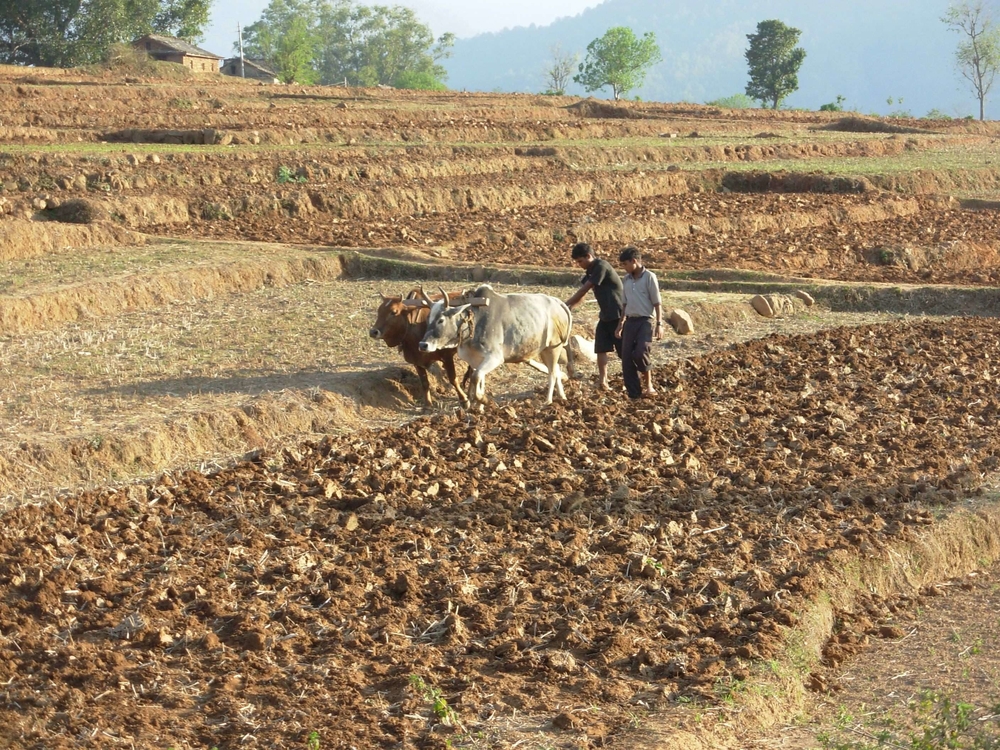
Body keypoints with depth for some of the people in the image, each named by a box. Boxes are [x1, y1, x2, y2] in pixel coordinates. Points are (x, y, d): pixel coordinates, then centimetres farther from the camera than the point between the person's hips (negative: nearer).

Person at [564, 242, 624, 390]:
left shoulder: (601, 267, -18)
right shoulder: (591, 271, 11)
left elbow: (583, 291, -18)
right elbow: (581, 292, 10)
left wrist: (565, 305, -13)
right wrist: (569, 308, -2)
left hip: (618, 315, -9)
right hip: (606, 315, 9)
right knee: (601, 348, 2)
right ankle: (602, 381, 3)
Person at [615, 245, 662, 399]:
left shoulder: (649, 277, -7)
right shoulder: (627, 279, 12)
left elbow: (657, 303, -7)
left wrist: (659, 324, -12)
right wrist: (620, 323, 18)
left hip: (646, 320, -6)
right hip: (631, 321, 7)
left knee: (641, 352, -22)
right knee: (626, 357, -1)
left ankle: (648, 383, 0)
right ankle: (634, 393, 4)